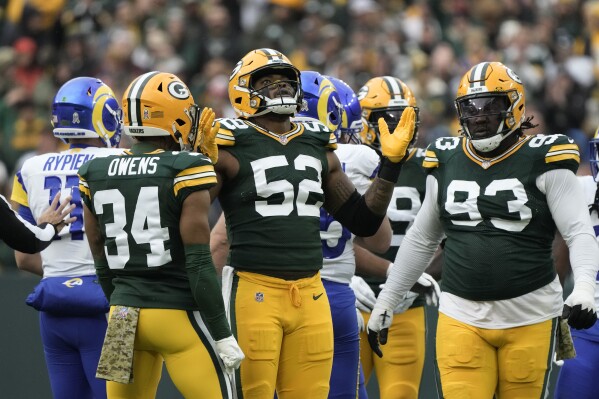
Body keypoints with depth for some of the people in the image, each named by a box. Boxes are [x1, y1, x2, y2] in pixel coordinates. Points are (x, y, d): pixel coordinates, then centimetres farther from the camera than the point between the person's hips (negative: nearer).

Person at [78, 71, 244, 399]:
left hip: (124, 315, 5)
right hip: (178, 314, -5)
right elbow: (199, 265, -12)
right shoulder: (186, 172, -10)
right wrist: (222, 335, -6)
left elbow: (103, 264, 13)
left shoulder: (96, 175, 6)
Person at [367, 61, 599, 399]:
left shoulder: (542, 160, -3)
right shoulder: (445, 162, 9)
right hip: (462, 317, 3)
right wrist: (385, 304, 20)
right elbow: (421, 241, 19)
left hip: (529, 319, -3)